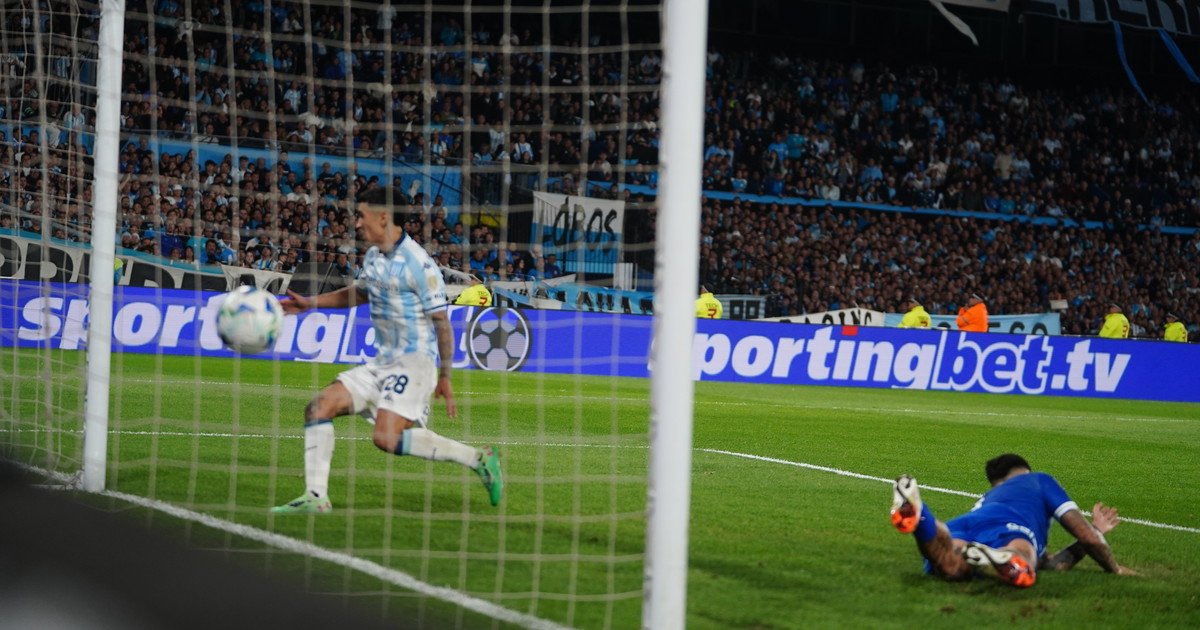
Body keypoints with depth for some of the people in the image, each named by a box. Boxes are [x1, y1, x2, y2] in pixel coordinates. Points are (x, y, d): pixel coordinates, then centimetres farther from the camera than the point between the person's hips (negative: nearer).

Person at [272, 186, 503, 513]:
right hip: (382, 361, 9)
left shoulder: (417, 263, -15)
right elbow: (358, 293, 33)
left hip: (415, 361, -9)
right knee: (319, 407, -2)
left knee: (386, 437, -24)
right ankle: (316, 497, 0)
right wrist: (310, 303, 27)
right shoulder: (373, 257, 11)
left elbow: (441, 322, -12)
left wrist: (445, 377, -11)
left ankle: (477, 458, -14)